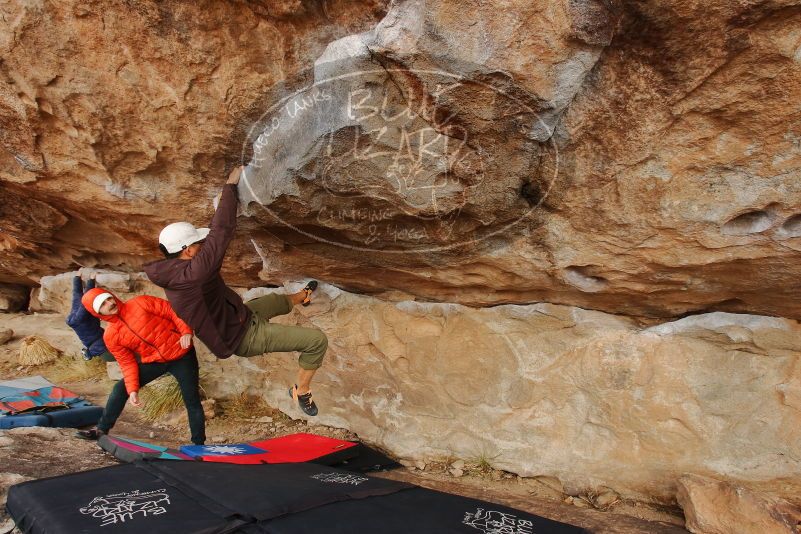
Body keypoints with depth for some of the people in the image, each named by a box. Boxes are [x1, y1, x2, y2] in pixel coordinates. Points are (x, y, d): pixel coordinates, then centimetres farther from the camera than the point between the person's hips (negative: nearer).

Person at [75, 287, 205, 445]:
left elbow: (173, 312, -11)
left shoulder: (141, 303, -12)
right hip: (153, 361, 4)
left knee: (192, 401, -2)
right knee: (120, 389, -1)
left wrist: (186, 331, -25)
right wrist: (132, 389, -8)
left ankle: (199, 444, 8)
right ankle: (101, 430, 19)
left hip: (181, 356, -4)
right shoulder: (111, 337, -2)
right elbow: (127, 363, 0)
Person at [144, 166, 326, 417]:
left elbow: (214, 231, 7)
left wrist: (230, 196, 4)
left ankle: (302, 297, 70)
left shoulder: (174, 274, -3)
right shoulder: (191, 275, -34)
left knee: (275, 300, 35)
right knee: (317, 340, -12)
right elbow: (221, 232, -34)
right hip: (244, 336, -10)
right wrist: (231, 186, -23)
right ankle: (302, 392, 11)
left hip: (240, 316, 10)